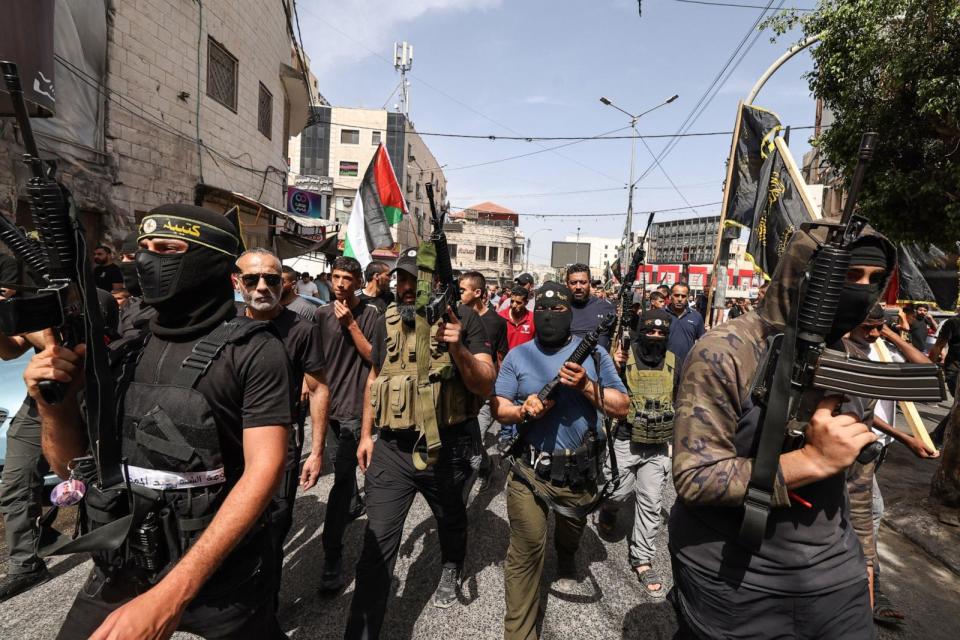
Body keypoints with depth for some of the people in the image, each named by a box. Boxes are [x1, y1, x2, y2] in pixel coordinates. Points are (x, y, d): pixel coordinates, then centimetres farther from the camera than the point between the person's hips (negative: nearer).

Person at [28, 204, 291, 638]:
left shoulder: (253, 351, -15)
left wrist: (174, 592, -25)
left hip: (221, 576, -3)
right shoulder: (122, 355, 3)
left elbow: (264, 468, -20)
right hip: (118, 577, 4)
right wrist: (54, 405, -11)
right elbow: (73, 467, 9)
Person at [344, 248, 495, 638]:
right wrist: (366, 434, 11)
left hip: (446, 447, -1)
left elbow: (486, 386, -15)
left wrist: (458, 349, -32)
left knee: (450, 519, 24)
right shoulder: (388, 321, 2)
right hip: (392, 448, 2)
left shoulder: (463, 319, -11)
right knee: (377, 544, 1)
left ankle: (451, 569, 55)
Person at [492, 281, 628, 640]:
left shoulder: (593, 352, -3)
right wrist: (524, 410, -21)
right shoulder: (518, 356, 0)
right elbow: (498, 408, 0)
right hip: (530, 470, -1)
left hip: (581, 471, 1)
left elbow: (622, 407, -5)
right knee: (525, 553, 2)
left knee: (572, 532, 27)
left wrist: (586, 386, -21)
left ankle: (566, 564, 61)